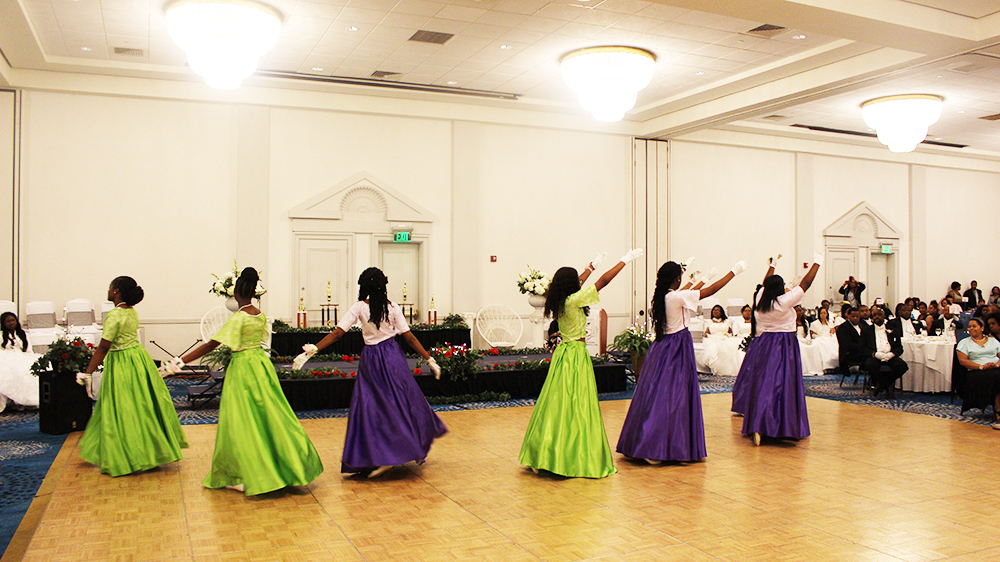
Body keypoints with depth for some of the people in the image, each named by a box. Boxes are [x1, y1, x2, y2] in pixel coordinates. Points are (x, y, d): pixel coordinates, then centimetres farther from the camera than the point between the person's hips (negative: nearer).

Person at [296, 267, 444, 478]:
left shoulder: (359, 308, -7)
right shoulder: (393, 307, -3)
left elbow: (337, 333, -13)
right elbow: (409, 337, -4)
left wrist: (313, 349, -13)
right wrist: (429, 358, 1)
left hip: (371, 359, -2)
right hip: (393, 356, 2)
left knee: (370, 407, 5)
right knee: (403, 401, 13)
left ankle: (381, 457, 2)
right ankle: (416, 447, 24)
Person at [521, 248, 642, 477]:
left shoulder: (558, 301, 5)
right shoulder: (573, 301, -17)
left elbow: (576, 282, 25)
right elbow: (604, 281, -15)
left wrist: (593, 264, 38)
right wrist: (627, 259, -6)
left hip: (563, 352, 9)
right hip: (576, 354, -9)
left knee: (558, 403, 12)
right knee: (575, 405, -4)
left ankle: (548, 455, 19)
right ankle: (575, 459, 1)